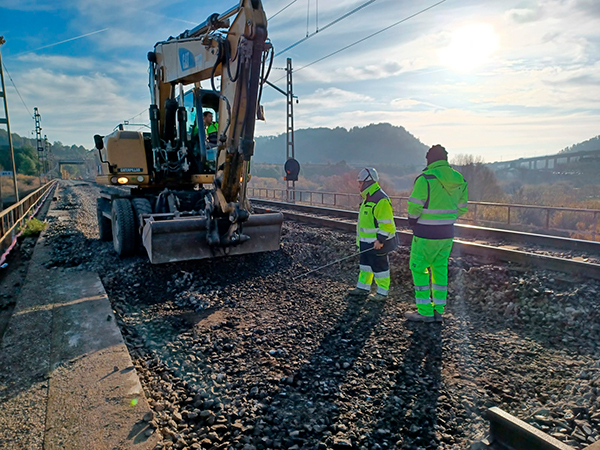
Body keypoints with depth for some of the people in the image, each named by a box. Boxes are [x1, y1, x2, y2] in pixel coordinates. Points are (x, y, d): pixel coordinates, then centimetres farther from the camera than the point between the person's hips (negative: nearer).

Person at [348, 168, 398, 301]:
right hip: (367, 242, 10)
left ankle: (382, 292, 15)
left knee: (379, 266, 2)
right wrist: (360, 239, 24)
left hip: (377, 243, -10)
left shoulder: (381, 200, -21)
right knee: (365, 264, 17)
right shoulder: (368, 198, 12)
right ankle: (363, 287, 29)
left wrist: (380, 240, -25)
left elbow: (386, 223, -24)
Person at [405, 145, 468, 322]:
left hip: (426, 234, -6)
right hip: (447, 233, 7)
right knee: (440, 269, 16)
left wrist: (412, 222, 4)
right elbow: (462, 207, 11)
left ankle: (425, 311, 9)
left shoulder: (425, 179, -16)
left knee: (419, 269, 6)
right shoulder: (459, 181, 5)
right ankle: (438, 311, 22)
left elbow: (414, 207, -15)